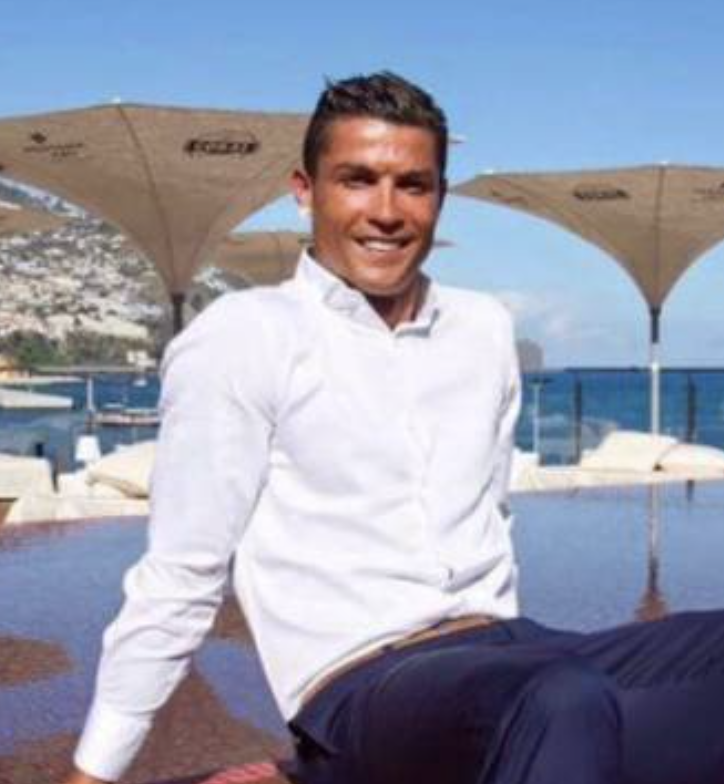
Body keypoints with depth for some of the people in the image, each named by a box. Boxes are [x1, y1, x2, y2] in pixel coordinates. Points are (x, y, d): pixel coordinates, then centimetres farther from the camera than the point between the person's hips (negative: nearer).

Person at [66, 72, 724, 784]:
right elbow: (180, 578, -3)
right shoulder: (243, 336, -4)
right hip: (363, 689, -6)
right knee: (567, 707, -38)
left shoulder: (485, 329, 14)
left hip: (513, 653, 7)